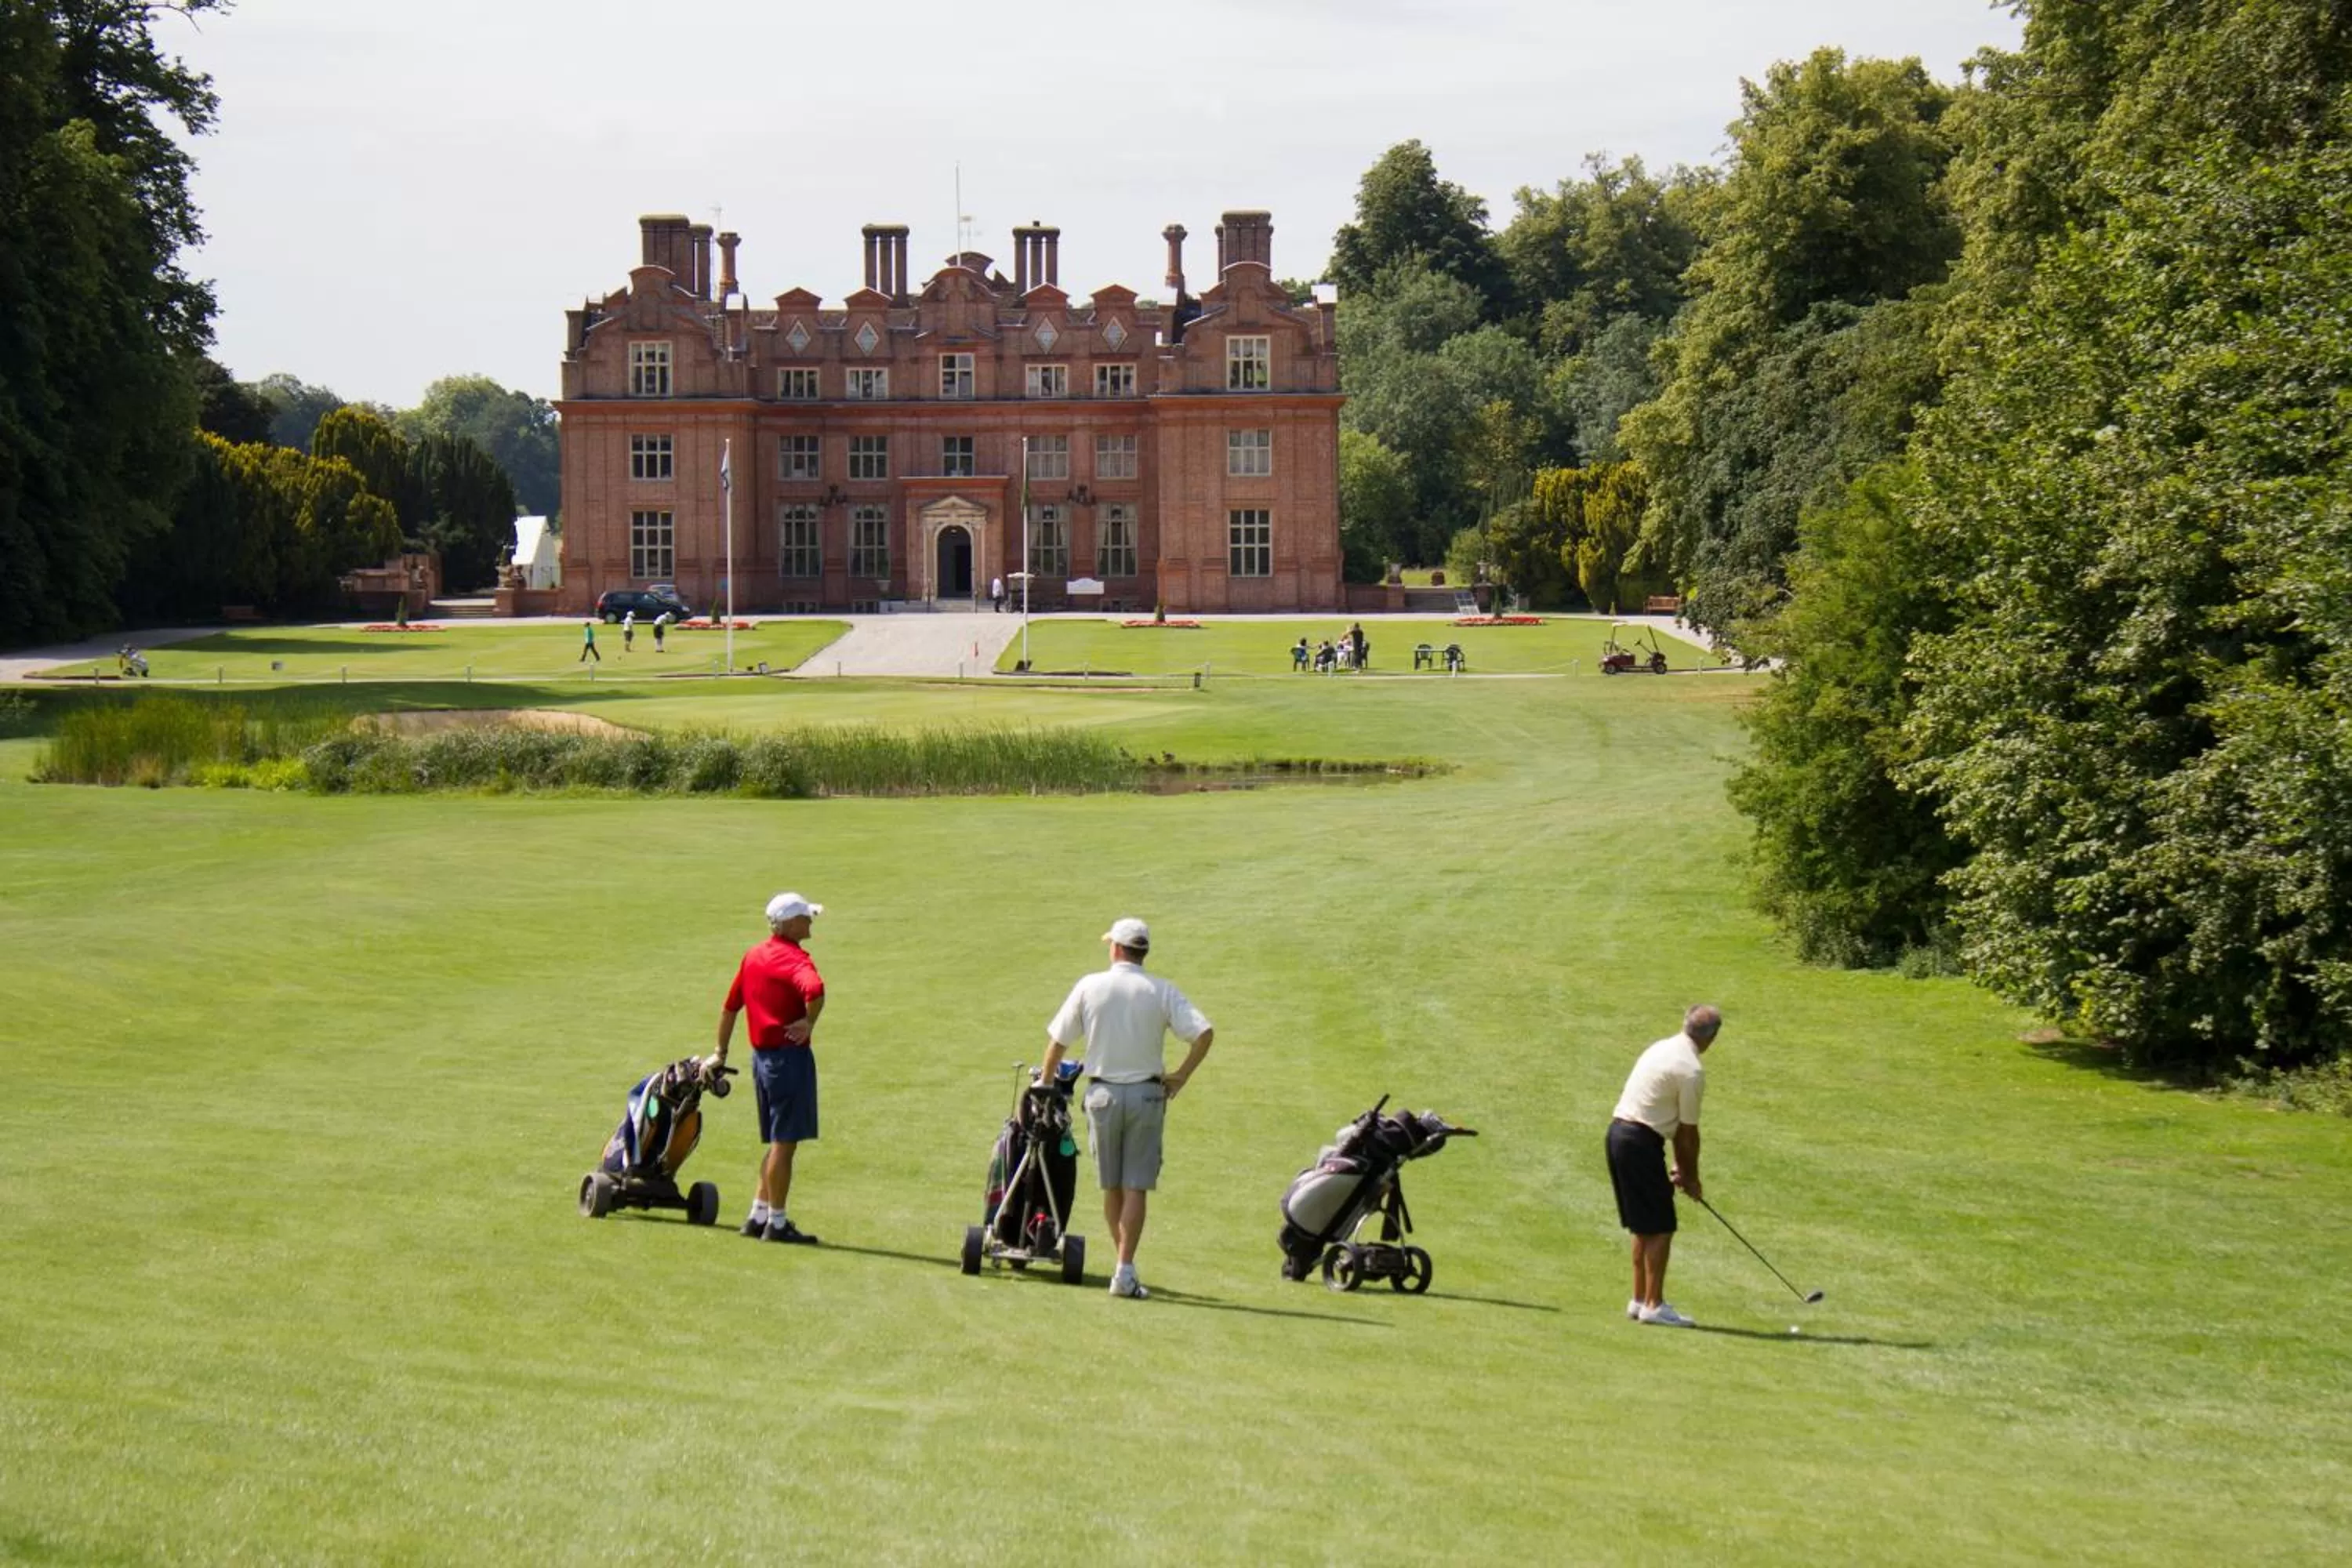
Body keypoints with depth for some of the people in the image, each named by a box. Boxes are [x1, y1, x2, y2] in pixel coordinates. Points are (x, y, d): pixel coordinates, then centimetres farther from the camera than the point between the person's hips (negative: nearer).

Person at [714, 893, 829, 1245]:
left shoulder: (753, 957, 12)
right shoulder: (794, 958, -15)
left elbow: (730, 1006, 18)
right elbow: (814, 989, -37)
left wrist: (721, 1052, 26)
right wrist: (809, 1023, -20)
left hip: (761, 1055, 9)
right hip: (790, 1055, -9)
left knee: (777, 1143, 18)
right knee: (785, 1142, -2)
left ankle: (759, 1216, 21)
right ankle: (776, 1223, 3)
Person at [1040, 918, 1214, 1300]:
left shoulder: (1089, 987, -1)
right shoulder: (1160, 992, -3)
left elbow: (1057, 1041, 3)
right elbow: (1204, 1032, -12)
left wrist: (1045, 1084, 15)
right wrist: (1182, 1076, -3)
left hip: (1102, 1093, 1)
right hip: (1146, 1093, -1)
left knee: (1111, 1186, 14)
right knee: (1136, 1187, -2)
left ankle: (1124, 1264, 21)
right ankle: (1125, 1272, -9)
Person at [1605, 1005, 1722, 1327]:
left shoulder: (1662, 1049, 15)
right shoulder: (1691, 1070, -14)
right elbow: (1689, 1131, -7)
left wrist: (1679, 1164, 20)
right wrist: (1691, 1178, 6)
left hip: (1619, 1132, 9)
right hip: (1641, 1143, -9)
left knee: (1645, 1227, 16)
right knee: (1660, 1228, -3)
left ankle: (1640, 1300, 21)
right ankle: (1653, 1305, -2)